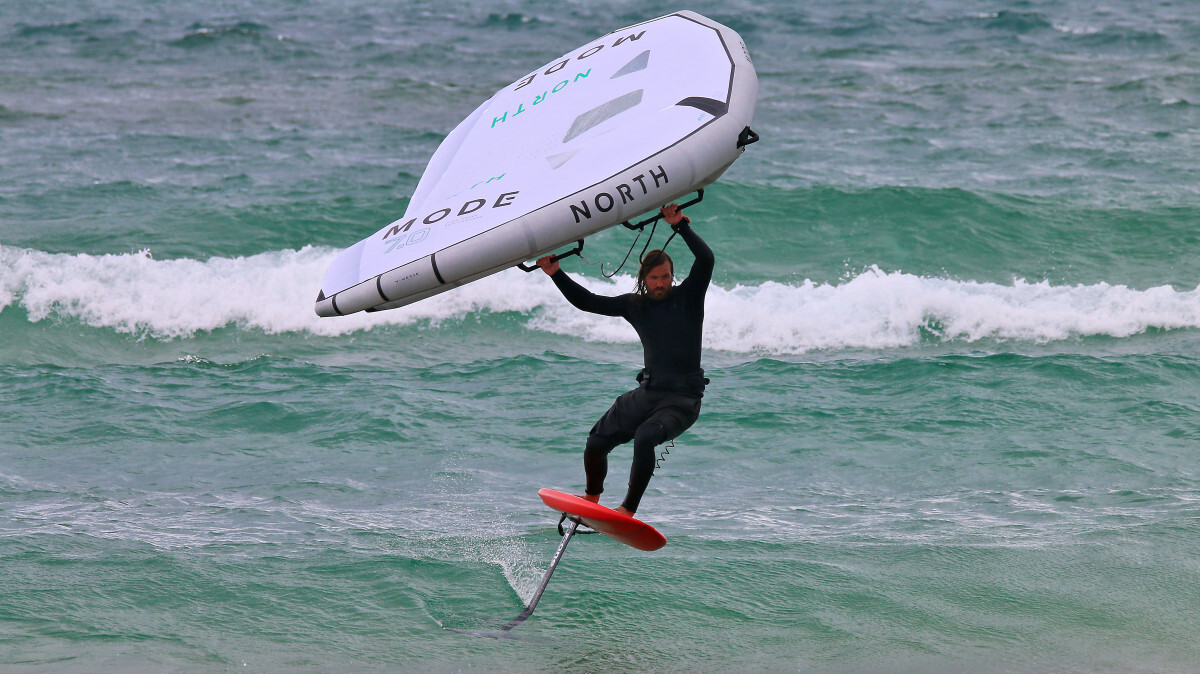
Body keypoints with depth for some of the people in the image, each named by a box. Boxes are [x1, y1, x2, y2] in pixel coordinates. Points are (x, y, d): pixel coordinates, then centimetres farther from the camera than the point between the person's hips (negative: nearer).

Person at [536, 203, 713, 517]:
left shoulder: (688, 297, -2)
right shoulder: (634, 305, 9)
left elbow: (706, 259, -16)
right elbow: (587, 301, 14)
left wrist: (680, 225, -20)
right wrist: (556, 274, 6)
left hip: (683, 399, -5)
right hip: (647, 392, 5)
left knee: (645, 438, -31)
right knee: (596, 443, 1)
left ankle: (628, 510, -27)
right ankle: (591, 500, 27)